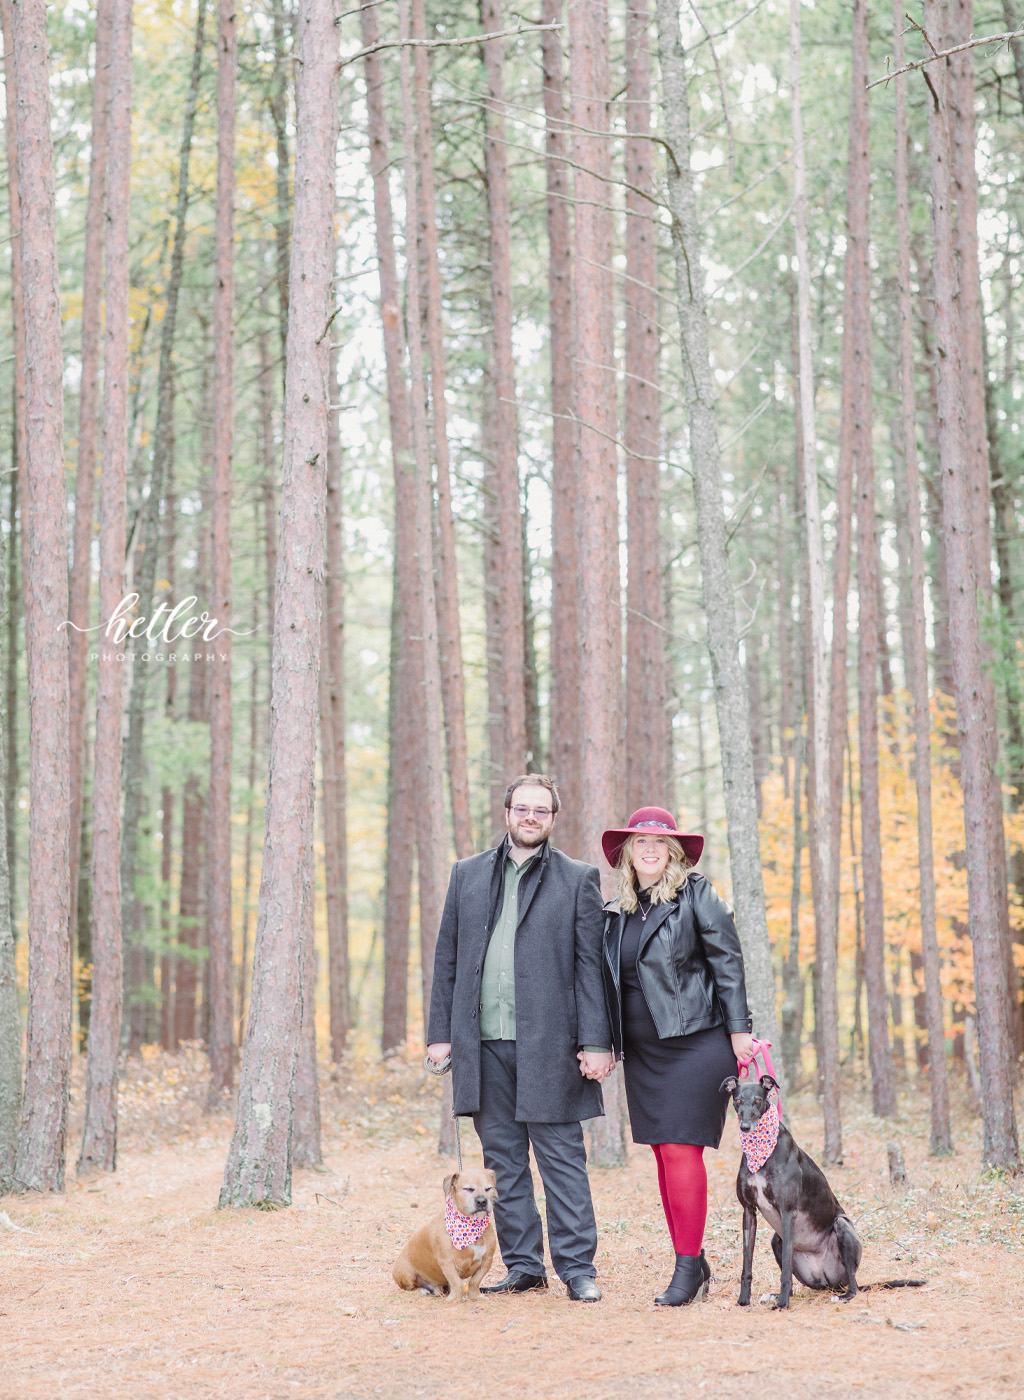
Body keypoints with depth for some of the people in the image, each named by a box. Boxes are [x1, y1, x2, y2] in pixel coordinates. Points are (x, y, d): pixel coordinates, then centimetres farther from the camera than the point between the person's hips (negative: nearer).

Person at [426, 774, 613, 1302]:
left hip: (548, 1042, -3)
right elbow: (447, 959, 13)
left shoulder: (578, 880, 5)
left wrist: (596, 1042, -8)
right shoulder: (467, 875, 13)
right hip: (484, 1042, 3)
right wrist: (440, 1032, 6)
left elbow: (592, 966, 0)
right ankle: (522, 1265, 17)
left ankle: (577, 1267, 5)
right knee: (503, 1160, 8)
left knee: (562, 1158, -2)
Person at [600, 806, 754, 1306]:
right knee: (664, 1153, 7)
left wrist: (738, 1029, -11)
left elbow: (727, 961, -6)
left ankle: (688, 1267, -5)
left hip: (696, 1044, -6)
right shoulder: (616, 912, 11)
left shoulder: (697, 895, -4)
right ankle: (693, 1265, 14)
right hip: (642, 1053, 6)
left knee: (680, 1149, -11)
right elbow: (610, 980, 18)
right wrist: (605, 1042, 15)